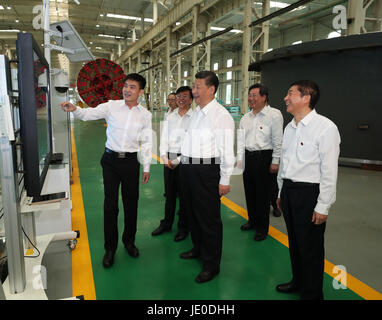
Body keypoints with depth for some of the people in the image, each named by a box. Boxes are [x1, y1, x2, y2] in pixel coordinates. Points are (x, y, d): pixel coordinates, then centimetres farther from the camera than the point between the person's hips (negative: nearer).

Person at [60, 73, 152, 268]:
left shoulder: (145, 115, 1)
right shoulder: (111, 106, -2)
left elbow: (146, 142, 4)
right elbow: (89, 114, -5)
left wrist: (147, 167, 4)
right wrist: (74, 109, -28)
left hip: (131, 160, 1)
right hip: (111, 159, 0)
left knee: (131, 203, 11)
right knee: (110, 204, 4)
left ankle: (129, 241, 33)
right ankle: (110, 248, 20)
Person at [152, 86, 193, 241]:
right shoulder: (170, 117, 10)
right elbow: (164, 139, 8)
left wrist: (178, 161, -15)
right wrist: (165, 158, -6)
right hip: (169, 160, 5)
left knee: (184, 195, 6)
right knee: (169, 193, 15)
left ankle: (183, 227, 23)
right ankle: (166, 223, 32)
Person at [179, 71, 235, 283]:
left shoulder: (221, 115, -14)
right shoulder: (197, 112, 12)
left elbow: (227, 151, -16)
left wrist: (225, 180, -16)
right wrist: (184, 163, 12)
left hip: (206, 171, -9)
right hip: (188, 168, 9)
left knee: (209, 218, 3)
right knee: (192, 212, 22)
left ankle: (211, 264, 21)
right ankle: (198, 248, 45)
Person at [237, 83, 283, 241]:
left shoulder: (274, 114, -7)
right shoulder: (246, 117, 11)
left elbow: (277, 140, -9)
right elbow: (241, 140, 13)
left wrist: (275, 162, -10)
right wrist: (240, 159, 7)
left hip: (264, 157, -6)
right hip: (248, 157, 6)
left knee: (262, 193, 1)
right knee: (249, 191, 14)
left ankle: (262, 228, 16)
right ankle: (252, 220, 33)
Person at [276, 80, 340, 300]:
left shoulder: (325, 127, -14)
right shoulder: (290, 128, 10)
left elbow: (329, 171, -16)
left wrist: (322, 207, -16)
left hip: (309, 193, -7)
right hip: (289, 190, 7)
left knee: (310, 247, 6)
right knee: (294, 242, 20)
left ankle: (312, 294, 26)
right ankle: (298, 282, 41)